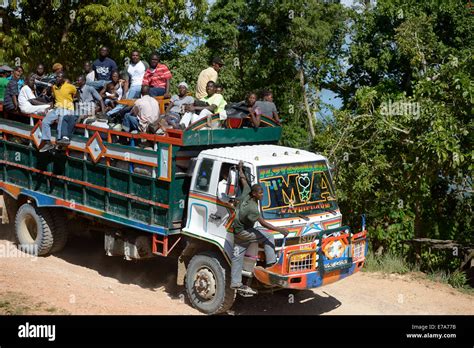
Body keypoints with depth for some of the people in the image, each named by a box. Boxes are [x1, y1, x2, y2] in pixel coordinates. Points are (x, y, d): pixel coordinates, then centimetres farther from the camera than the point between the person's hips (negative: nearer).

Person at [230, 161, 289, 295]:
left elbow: (243, 179, 8)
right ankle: (271, 263, -10)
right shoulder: (252, 207, -28)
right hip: (242, 231, -9)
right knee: (268, 237, -10)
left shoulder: (246, 194, -7)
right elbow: (263, 223, -31)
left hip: (237, 230, 9)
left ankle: (236, 283, 14)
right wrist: (279, 230, -32)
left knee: (237, 256, 10)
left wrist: (240, 168, 23)